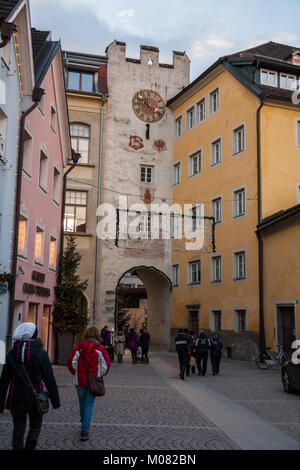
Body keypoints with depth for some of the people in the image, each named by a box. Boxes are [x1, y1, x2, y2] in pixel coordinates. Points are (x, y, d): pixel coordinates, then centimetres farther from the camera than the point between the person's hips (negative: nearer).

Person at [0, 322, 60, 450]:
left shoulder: (12, 353, 0)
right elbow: (49, 379, -9)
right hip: (34, 399, -3)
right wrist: (55, 401, -1)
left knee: (18, 428, 13)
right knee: (35, 427, 13)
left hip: (16, 399, 3)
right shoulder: (40, 353, -10)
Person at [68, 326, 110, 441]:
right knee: (89, 405, 3)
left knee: (82, 402, 20)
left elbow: (71, 362, -4)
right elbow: (106, 365, -7)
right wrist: (100, 374, 12)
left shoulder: (78, 347, -4)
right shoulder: (100, 349, -7)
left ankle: (84, 423, 36)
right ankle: (84, 431, -2)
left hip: (80, 380, 1)